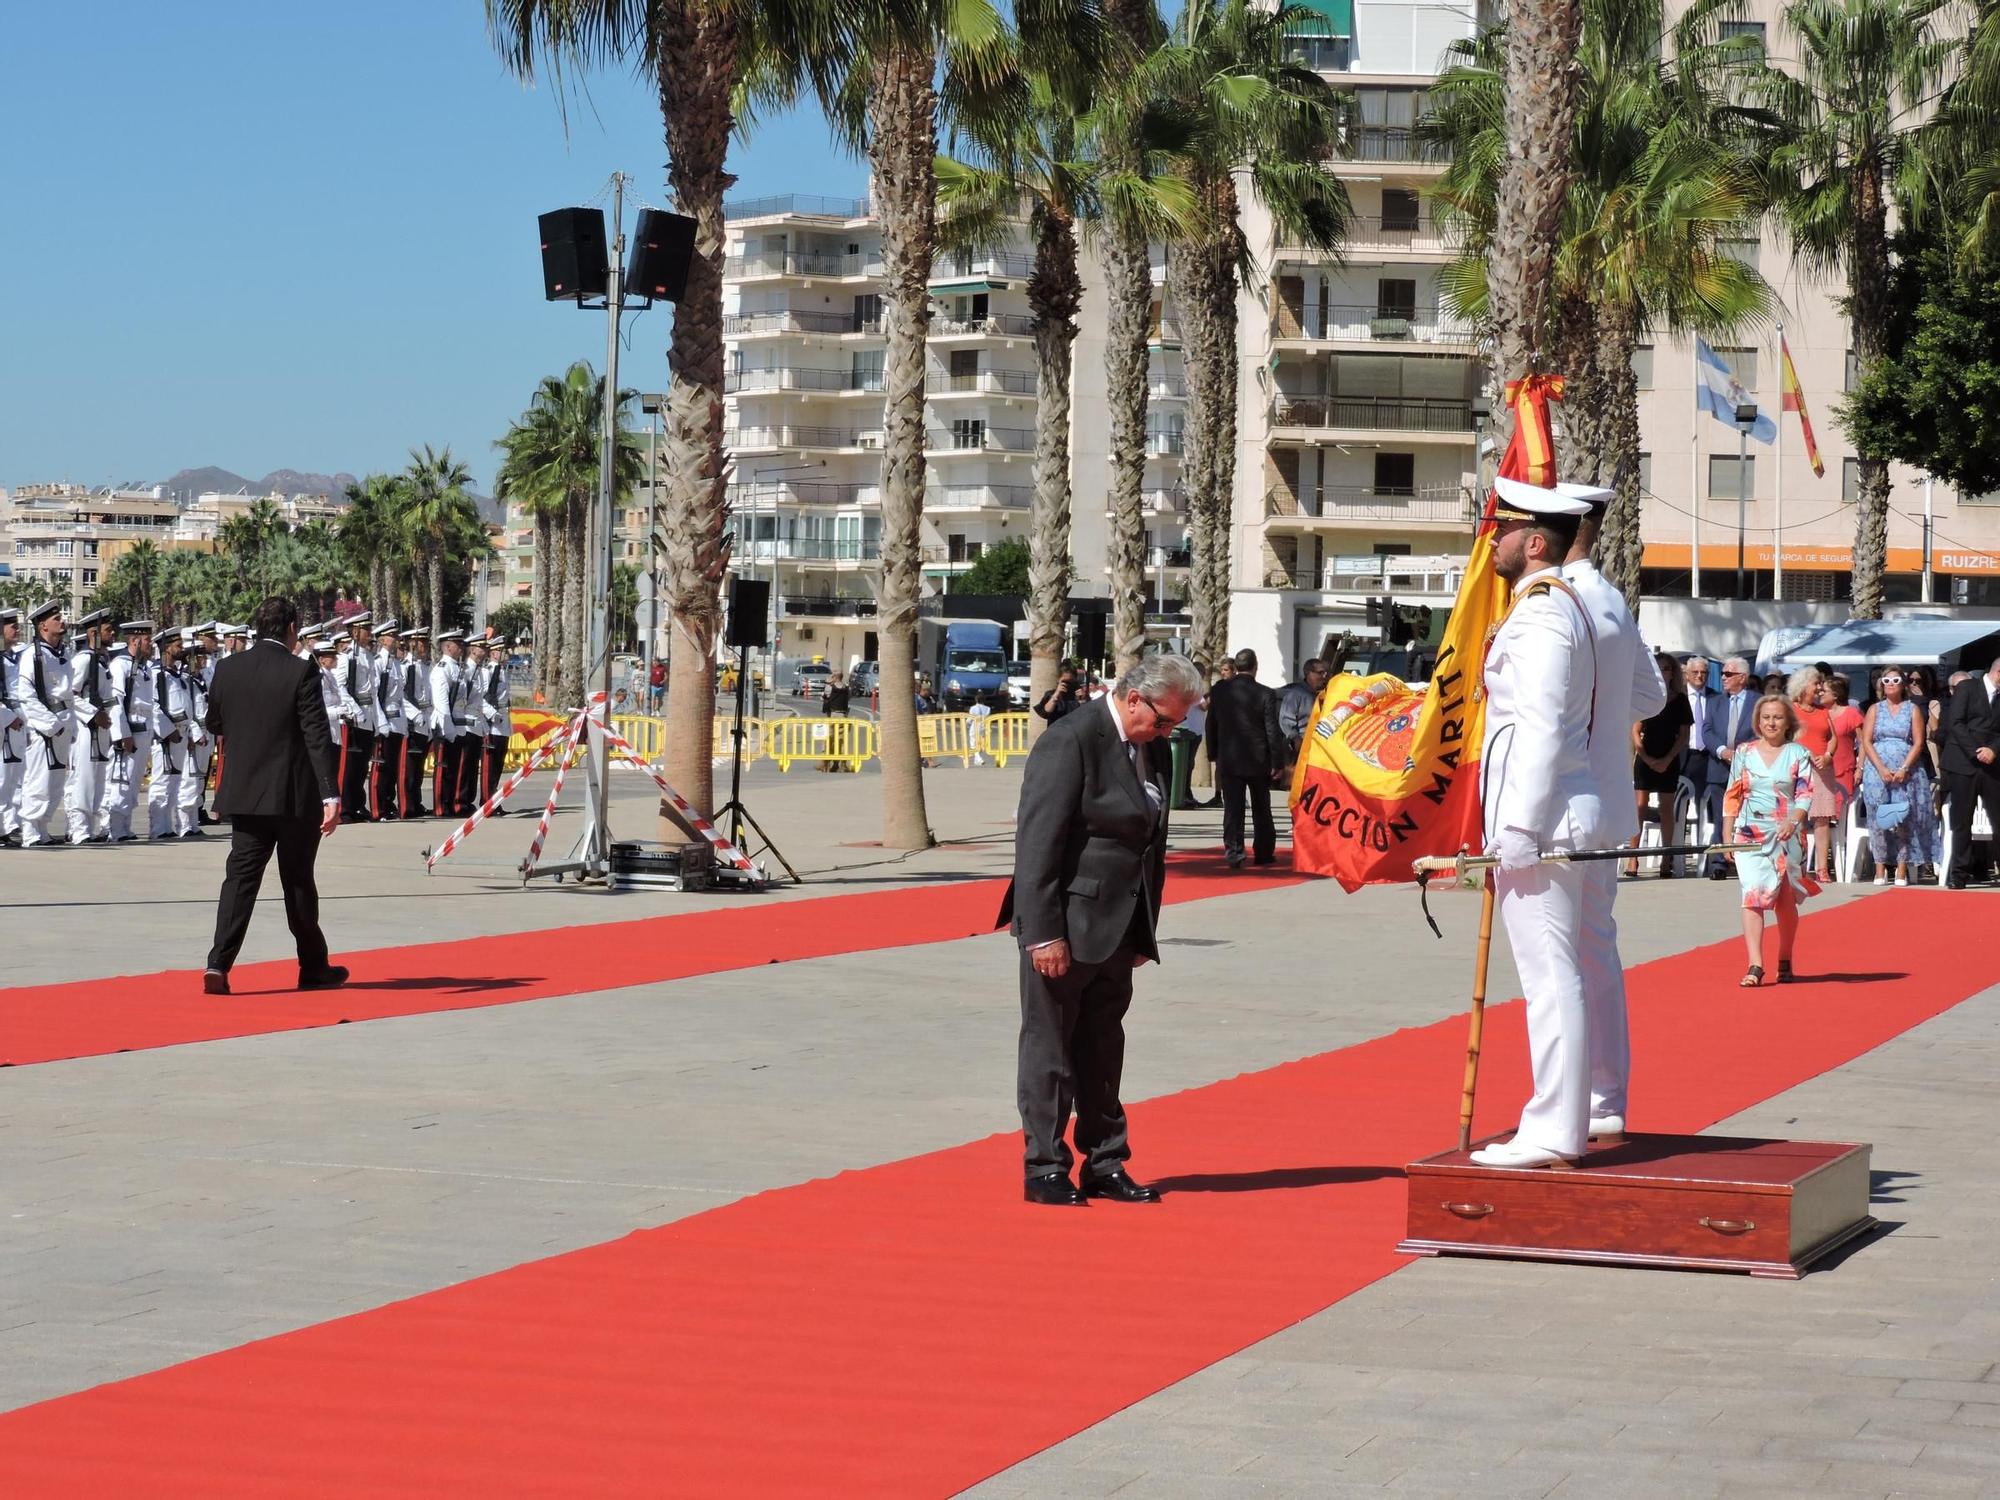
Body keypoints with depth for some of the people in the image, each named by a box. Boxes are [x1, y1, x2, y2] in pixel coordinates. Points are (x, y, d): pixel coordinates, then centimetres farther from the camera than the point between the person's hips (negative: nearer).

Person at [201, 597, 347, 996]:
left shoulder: (228, 669, 1)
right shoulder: (301, 672, -12)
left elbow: (213, 725, 14)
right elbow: (318, 737, -16)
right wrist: (331, 794, -17)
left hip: (244, 794, 3)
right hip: (295, 795, -3)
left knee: (241, 877, 2)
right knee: (298, 880, 8)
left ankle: (219, 964, -12)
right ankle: (313, 967, 19)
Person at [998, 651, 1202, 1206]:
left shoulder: (1149, 750, 10)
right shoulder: (1071, 740, -15)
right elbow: (1038, 843, -19)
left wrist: (1145, 931, 14)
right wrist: (1043, 932, -22)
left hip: (1117, 929, 8)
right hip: (1066, 925, -8)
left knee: (1103, 1049, 14)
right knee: (1049, 1048, 1)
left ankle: (1104, 1165, 21)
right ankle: (1045, 1169, 8)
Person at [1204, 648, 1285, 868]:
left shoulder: (1219, 691, -3)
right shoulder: (1265, 695, -12)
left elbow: (1211, 725, 5)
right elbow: (1273, 731, -11)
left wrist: (1214, 756, 15)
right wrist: (1278, 763, -4)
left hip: (1229, 760, 1)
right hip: (1258, 761, -1)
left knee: (1233, 810, 1)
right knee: (1261, 810, 13)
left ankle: (1233, 853, -8)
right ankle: (1263, 853, 20)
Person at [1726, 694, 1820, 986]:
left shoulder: (1799, 754, 5)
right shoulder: (1745, 753, 10)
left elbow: (1806, 794, -4)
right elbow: (1732, 797, 13)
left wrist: (1793, 821, -22)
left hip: (1788, 836, -1)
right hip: (1750, 836, 1)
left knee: (1785, 901, 6)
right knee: (1753, 896, -13)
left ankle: (1785, 963, 22)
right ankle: (1755, 966, -19)